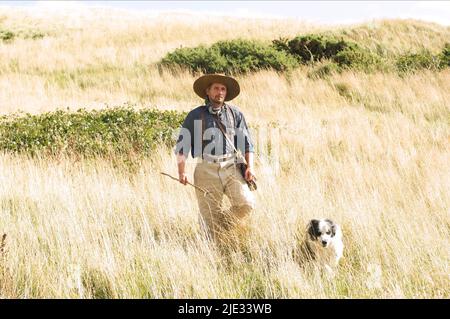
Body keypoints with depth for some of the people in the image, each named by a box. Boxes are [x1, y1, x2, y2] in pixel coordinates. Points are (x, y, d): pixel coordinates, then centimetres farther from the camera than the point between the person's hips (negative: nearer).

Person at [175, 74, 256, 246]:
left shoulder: (235, 114, 12)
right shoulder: (195, 115, 6)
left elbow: (247, 142, 15)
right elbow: (182, 144, 6)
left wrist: (250, 166, 2)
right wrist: (182, 172, -3)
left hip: (231, 167, 2)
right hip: (207, 170, -2)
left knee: (246, 203, -15)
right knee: (211, 215, -3)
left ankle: (225, 223, 11)